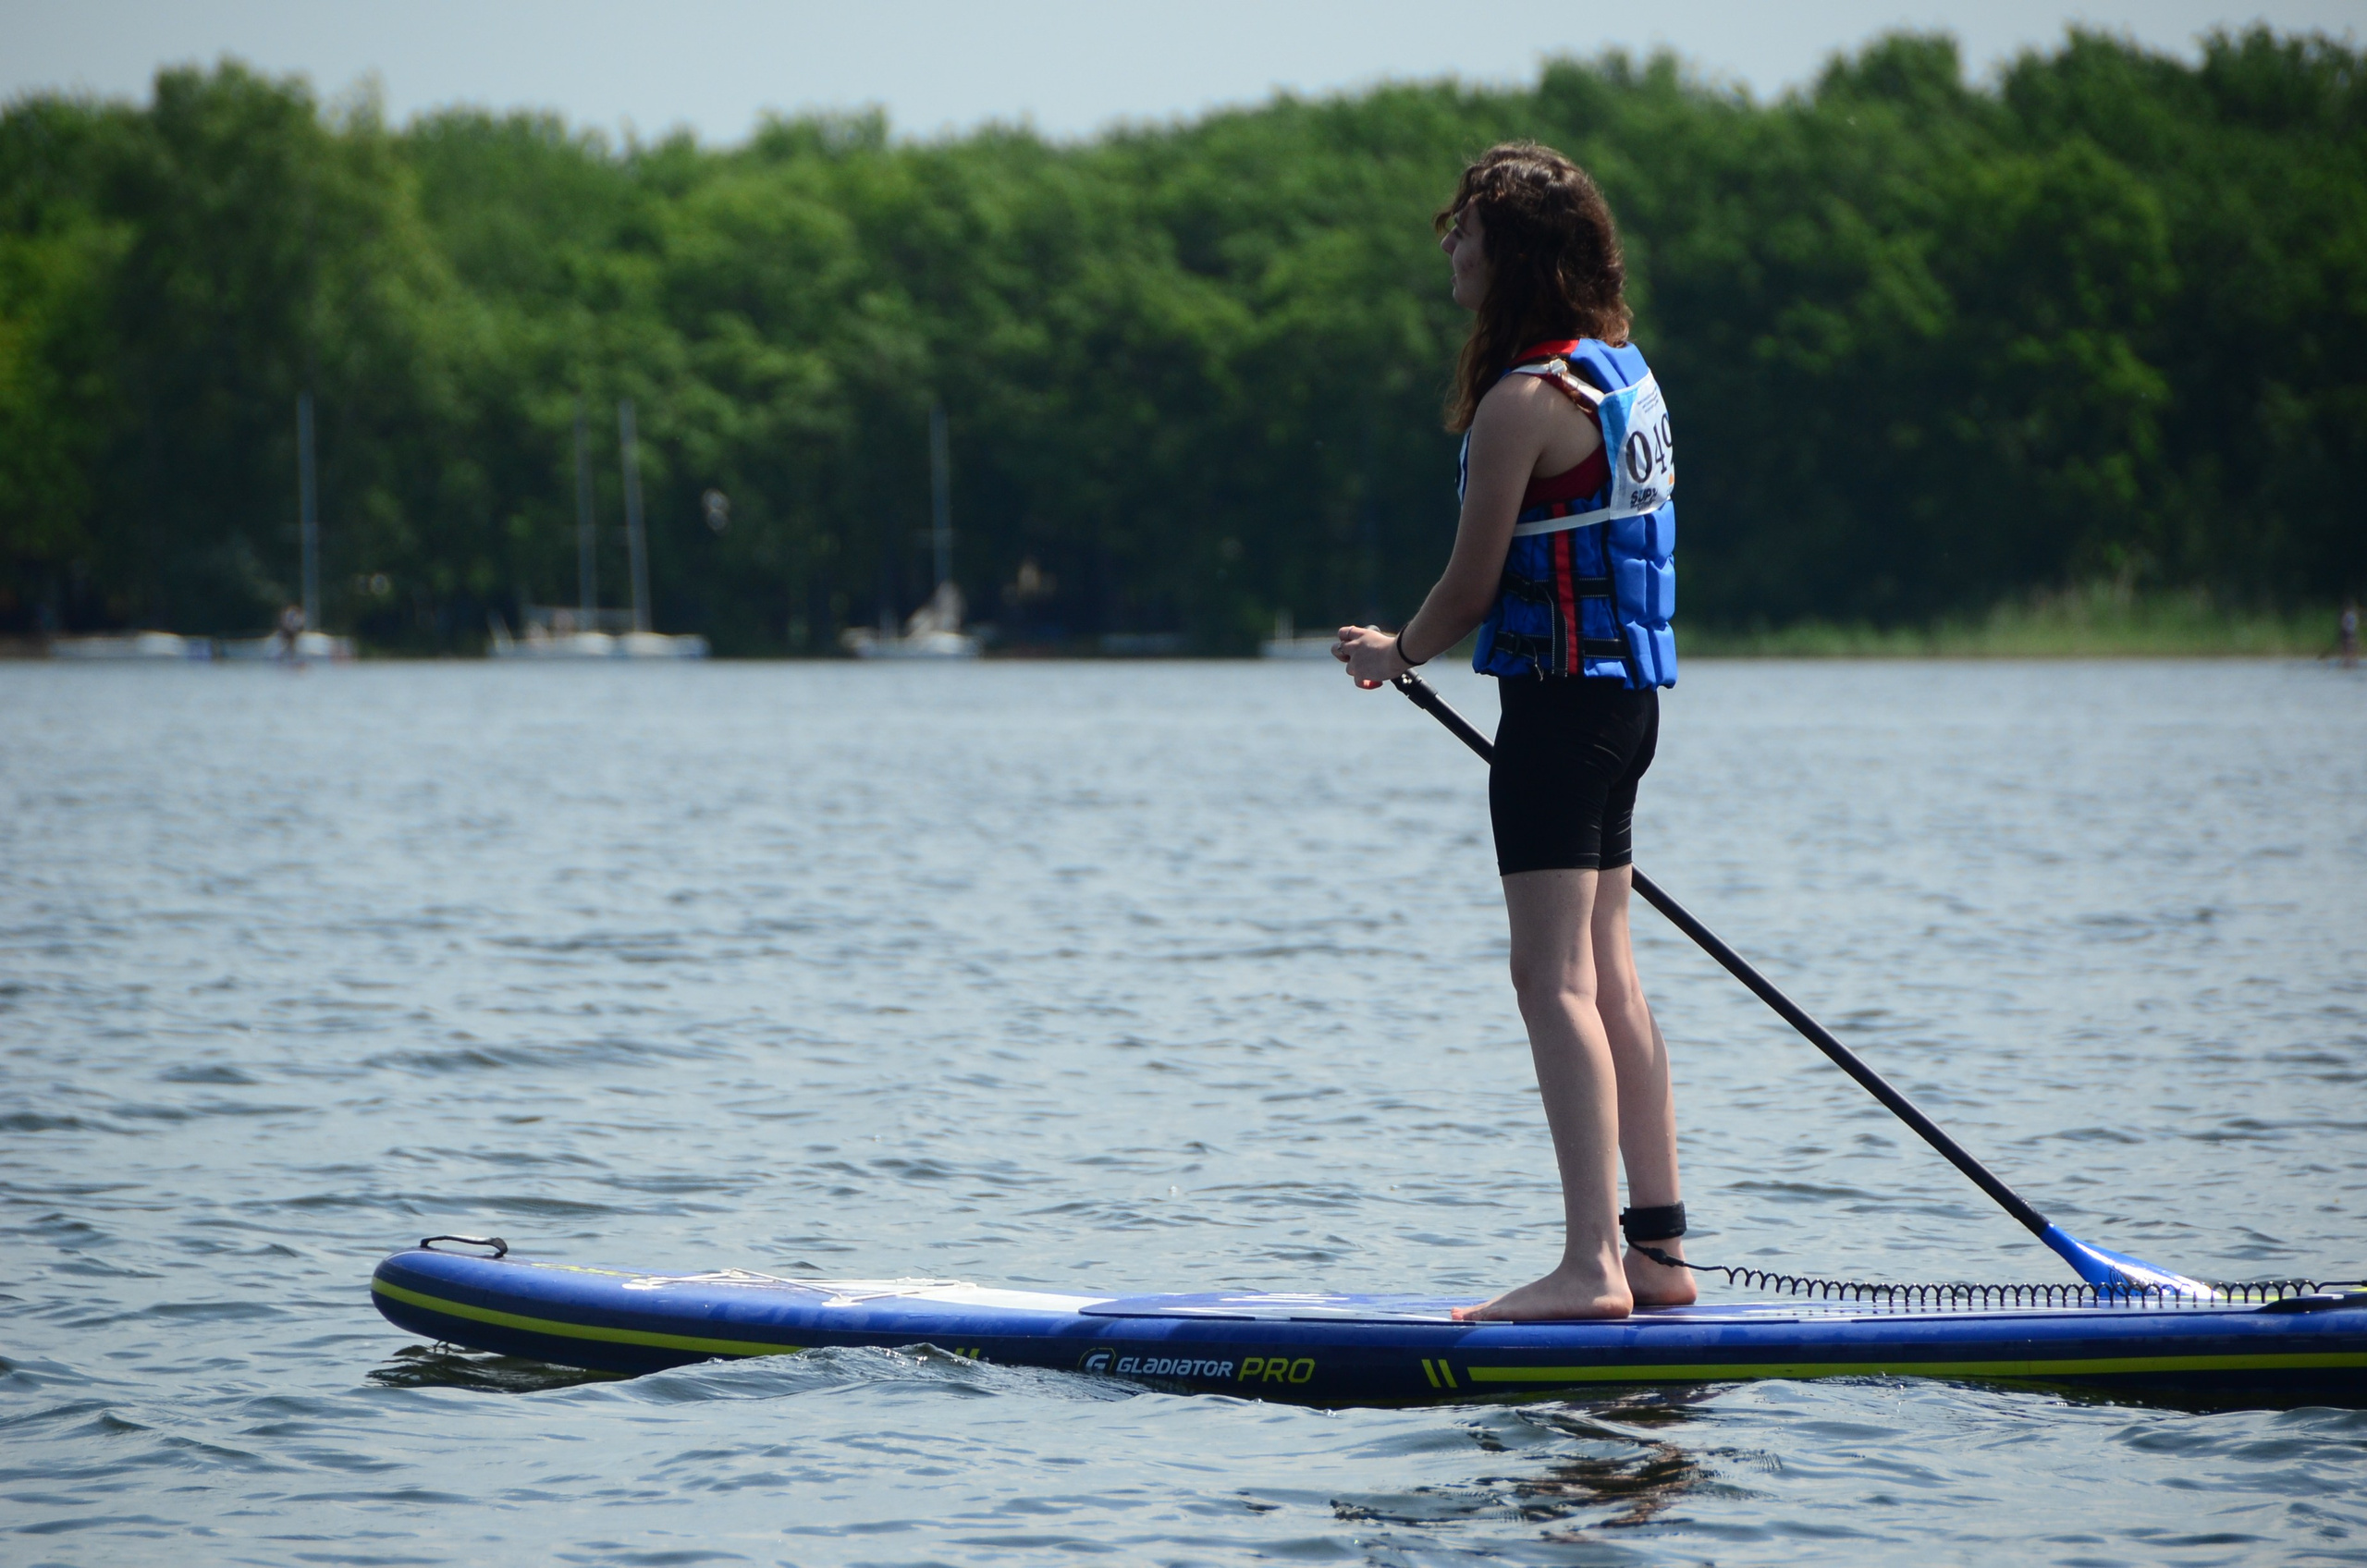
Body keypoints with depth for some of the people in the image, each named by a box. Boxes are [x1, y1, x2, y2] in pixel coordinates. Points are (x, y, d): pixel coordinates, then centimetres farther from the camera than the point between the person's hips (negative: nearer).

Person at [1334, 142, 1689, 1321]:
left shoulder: (1523, 402, -17)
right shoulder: (1623, 371, 12)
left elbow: (1474, 584, -12)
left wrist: (1397, 653, 8)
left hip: (1561, 695, -10)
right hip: (1626, 691, 10)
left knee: (1553, 978, -11)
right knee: (1607, 978, 14)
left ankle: (1593, 1264, -17)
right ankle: (1658, 1249, 17)